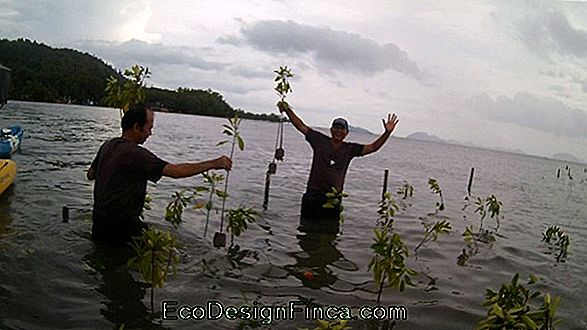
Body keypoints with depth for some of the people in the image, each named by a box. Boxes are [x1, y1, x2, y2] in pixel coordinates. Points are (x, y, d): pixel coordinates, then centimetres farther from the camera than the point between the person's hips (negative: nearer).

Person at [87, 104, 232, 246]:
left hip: (99, 219, 9)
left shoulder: (107, 145, 5)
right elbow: (176, 171, -29)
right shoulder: (135, 154, -22)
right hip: (120, 226, -9)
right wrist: (214, 164, -25)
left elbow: (91, 174, 18)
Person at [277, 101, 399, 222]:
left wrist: (387, 133, -8)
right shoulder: (320, 140, 2)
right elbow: (301, 126, 1)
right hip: (313, 194, -1)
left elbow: (372, 147, 4)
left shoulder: (350, 149, 6)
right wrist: (287, 110, -8)